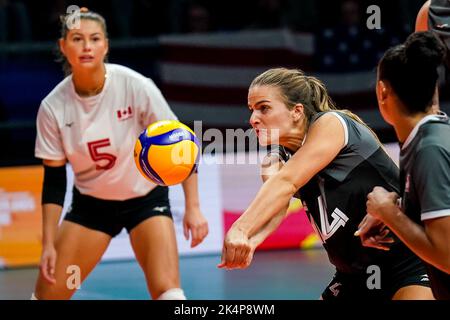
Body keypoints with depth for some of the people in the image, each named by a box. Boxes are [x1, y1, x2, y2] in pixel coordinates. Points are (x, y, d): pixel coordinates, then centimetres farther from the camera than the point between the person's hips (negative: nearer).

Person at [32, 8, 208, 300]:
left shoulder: (135, 86, -20)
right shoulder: (53, 106, -13)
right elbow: (54, 179, -4)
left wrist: (193, 207, -17)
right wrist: (49, 244, -8)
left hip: (146, 198, -2)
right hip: (91, 205, 2)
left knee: (167, 291, -20)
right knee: (47, 294, -2)